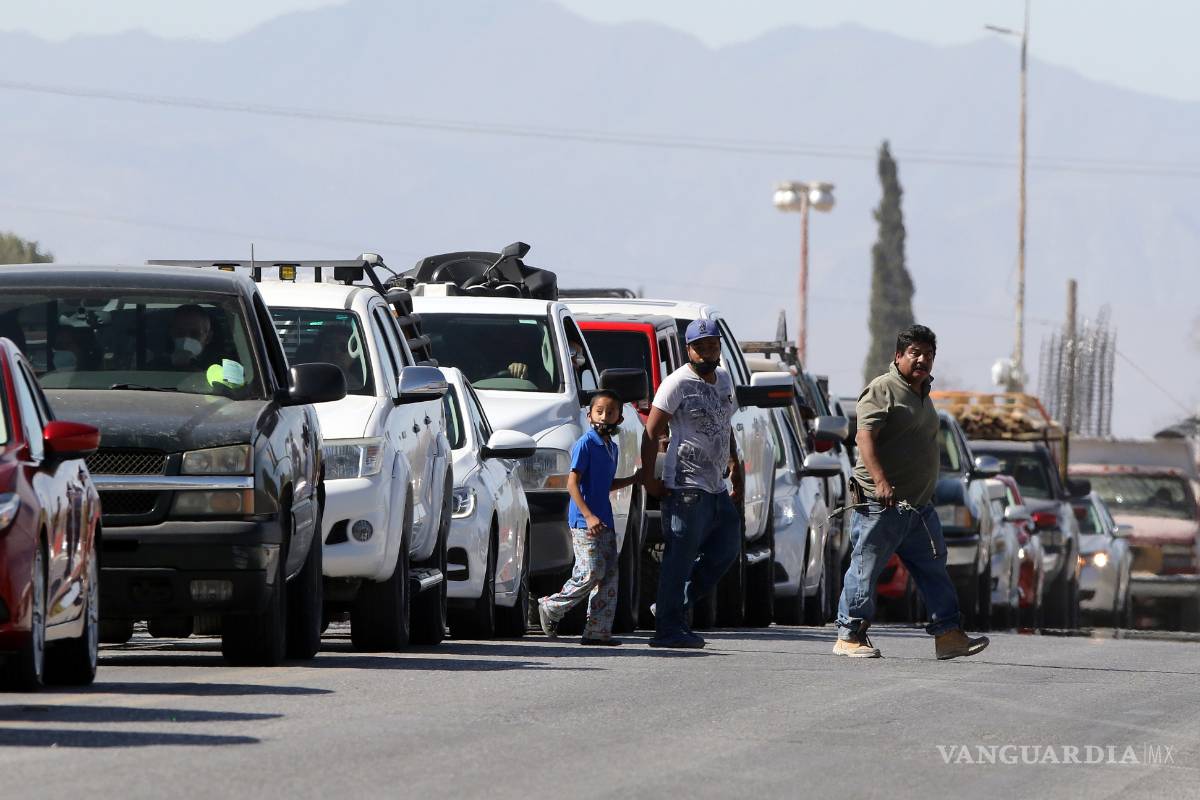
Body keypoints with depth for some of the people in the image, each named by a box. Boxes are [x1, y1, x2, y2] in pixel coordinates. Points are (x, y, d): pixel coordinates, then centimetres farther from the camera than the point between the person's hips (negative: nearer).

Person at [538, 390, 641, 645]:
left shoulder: (611, 447, 15)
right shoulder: (586, 444, -10)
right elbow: (572, 483, -15)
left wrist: (634, 479, 15)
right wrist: (588, 515, -23)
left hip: (605, 522, 8)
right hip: (584, 521, -8)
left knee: (609, 575, 3)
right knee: (591, 572, -12)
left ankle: (598, 631, 5)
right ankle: (550, 608, 6)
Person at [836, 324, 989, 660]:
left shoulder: (922, 394, 20)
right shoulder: (882, 390, -9)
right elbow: (865, 436, -21)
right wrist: (880, 481, -32)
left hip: (918, 506, 9)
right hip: (880, 505, -9)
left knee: (934, 569, 7)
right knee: (866, 569, -3)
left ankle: (948, 635, 9)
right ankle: (849, 636, 4)